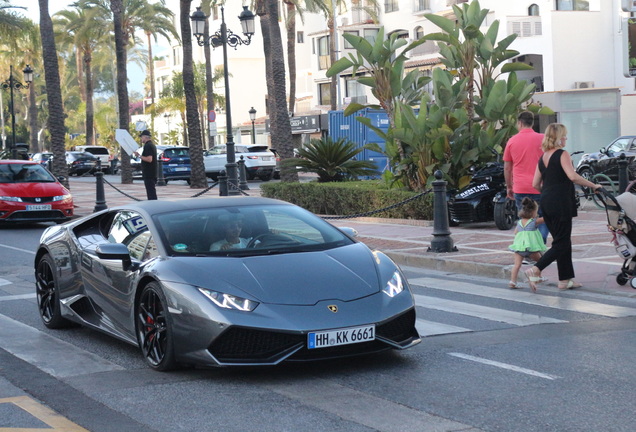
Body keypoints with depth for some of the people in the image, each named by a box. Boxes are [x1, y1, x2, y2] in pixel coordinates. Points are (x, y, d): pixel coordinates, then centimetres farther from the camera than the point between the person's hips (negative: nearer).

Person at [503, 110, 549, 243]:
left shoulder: (512, 141, 4)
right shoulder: (542, 139, -1)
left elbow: (507, 168, 9)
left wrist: (509, 187, 20)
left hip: (520, 189, 1)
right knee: (543, 220, 7)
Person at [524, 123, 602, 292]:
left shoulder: (542, 157, 13)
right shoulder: (562, 154, -9)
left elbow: (536, 184, 12)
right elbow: (573, 176, -21)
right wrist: (593, 186, -14)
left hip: (546, 202, 8)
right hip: (561, 203, -8)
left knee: (561, 241, 14)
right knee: (562, 243, -2)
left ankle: (565, 279, 16)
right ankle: (535, 270, -13)